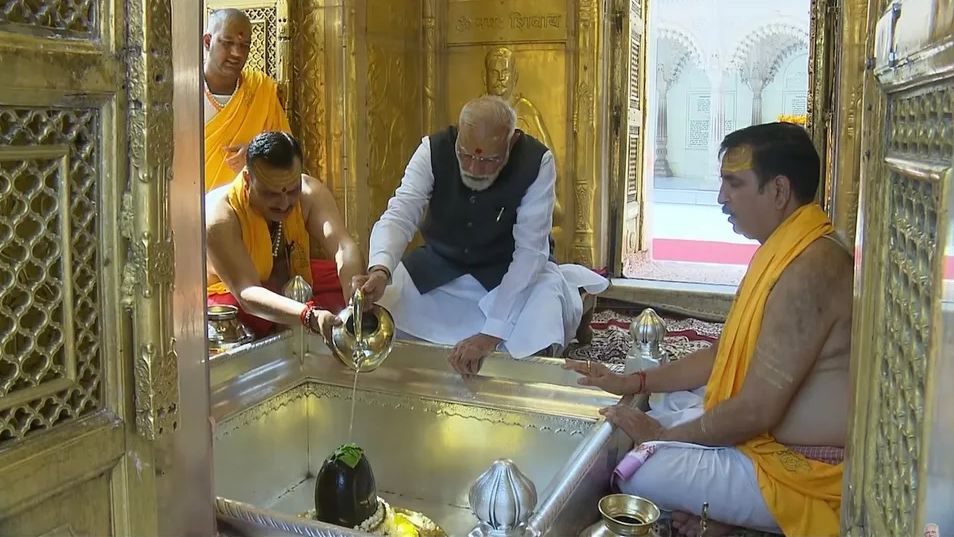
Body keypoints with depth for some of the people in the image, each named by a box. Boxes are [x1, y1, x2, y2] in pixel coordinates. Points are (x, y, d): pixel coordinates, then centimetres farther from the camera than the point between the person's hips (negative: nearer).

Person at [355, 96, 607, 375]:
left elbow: (530, 249, -29)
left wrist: (492, 334, -37)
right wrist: (380, 271, -53)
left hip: (510, 269, -2)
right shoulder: (433, 150, -21)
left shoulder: (537, 162, -27)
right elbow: (399, 217, -29)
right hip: (440, 263, 3)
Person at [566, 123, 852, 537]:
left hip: (802, 470, -10)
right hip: (769, 432, 10)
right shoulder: (782, 252, 6)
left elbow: (756, 412, -27)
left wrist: (661, 434, -13)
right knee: (656, 407, 17)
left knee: (635, 474, -17)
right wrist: (632, 383, 5)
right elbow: (724, 354, 13)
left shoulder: (808, 269, -27)